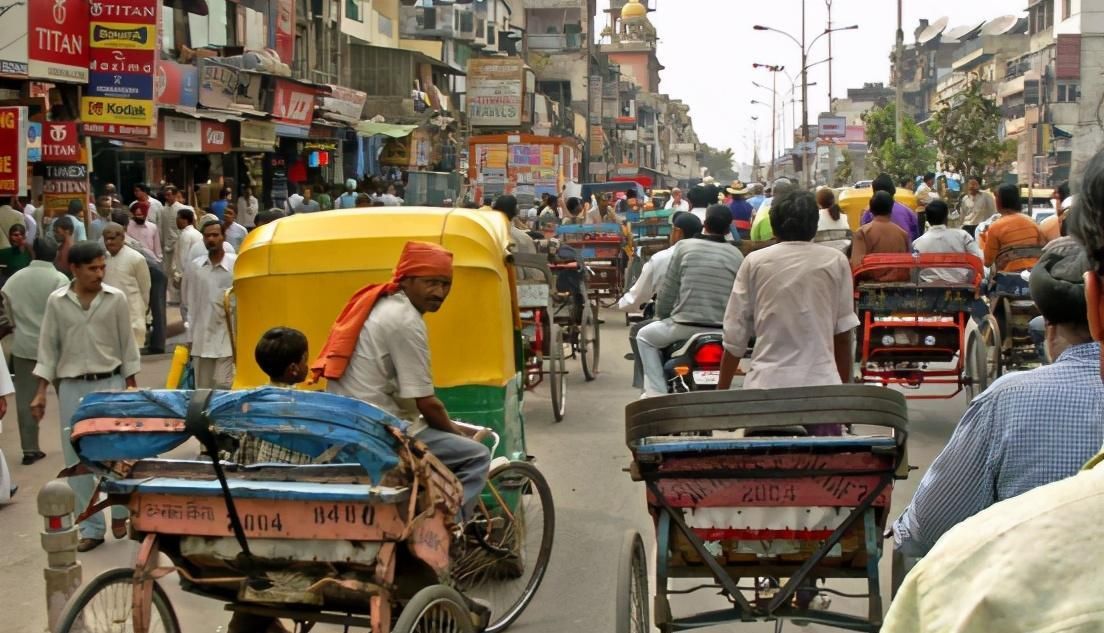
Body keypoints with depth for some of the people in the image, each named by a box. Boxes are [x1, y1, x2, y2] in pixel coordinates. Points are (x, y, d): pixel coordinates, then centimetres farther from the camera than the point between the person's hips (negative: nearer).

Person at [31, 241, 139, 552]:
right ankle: (91, 528, 11)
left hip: (110, 383, -1)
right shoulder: (56, 301, -2)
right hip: (72, 387, 1)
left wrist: (132, 385, 4)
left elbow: (127, 344, 3)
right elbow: (48, 347, 3)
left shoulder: (116, 299, -3)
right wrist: (41, 391, -1)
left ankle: (120, 515, 24)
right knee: (77, 459, 3)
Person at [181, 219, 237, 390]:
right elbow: (185, 303, 15)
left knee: (223, 386, -9)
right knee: (203, 388, 10)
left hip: (228, 338, -4)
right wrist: (190, 328, 10)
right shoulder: (194, 267, 6)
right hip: (201, 339, 4)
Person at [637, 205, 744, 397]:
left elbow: (667, 289, 1)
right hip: (723, 329, 3)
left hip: (685, 326, -2)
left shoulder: (684, 246, -2)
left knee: (645, 336, 23)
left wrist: (661, 317, 17)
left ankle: (656, 393, 11)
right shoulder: (736, 255, 3)